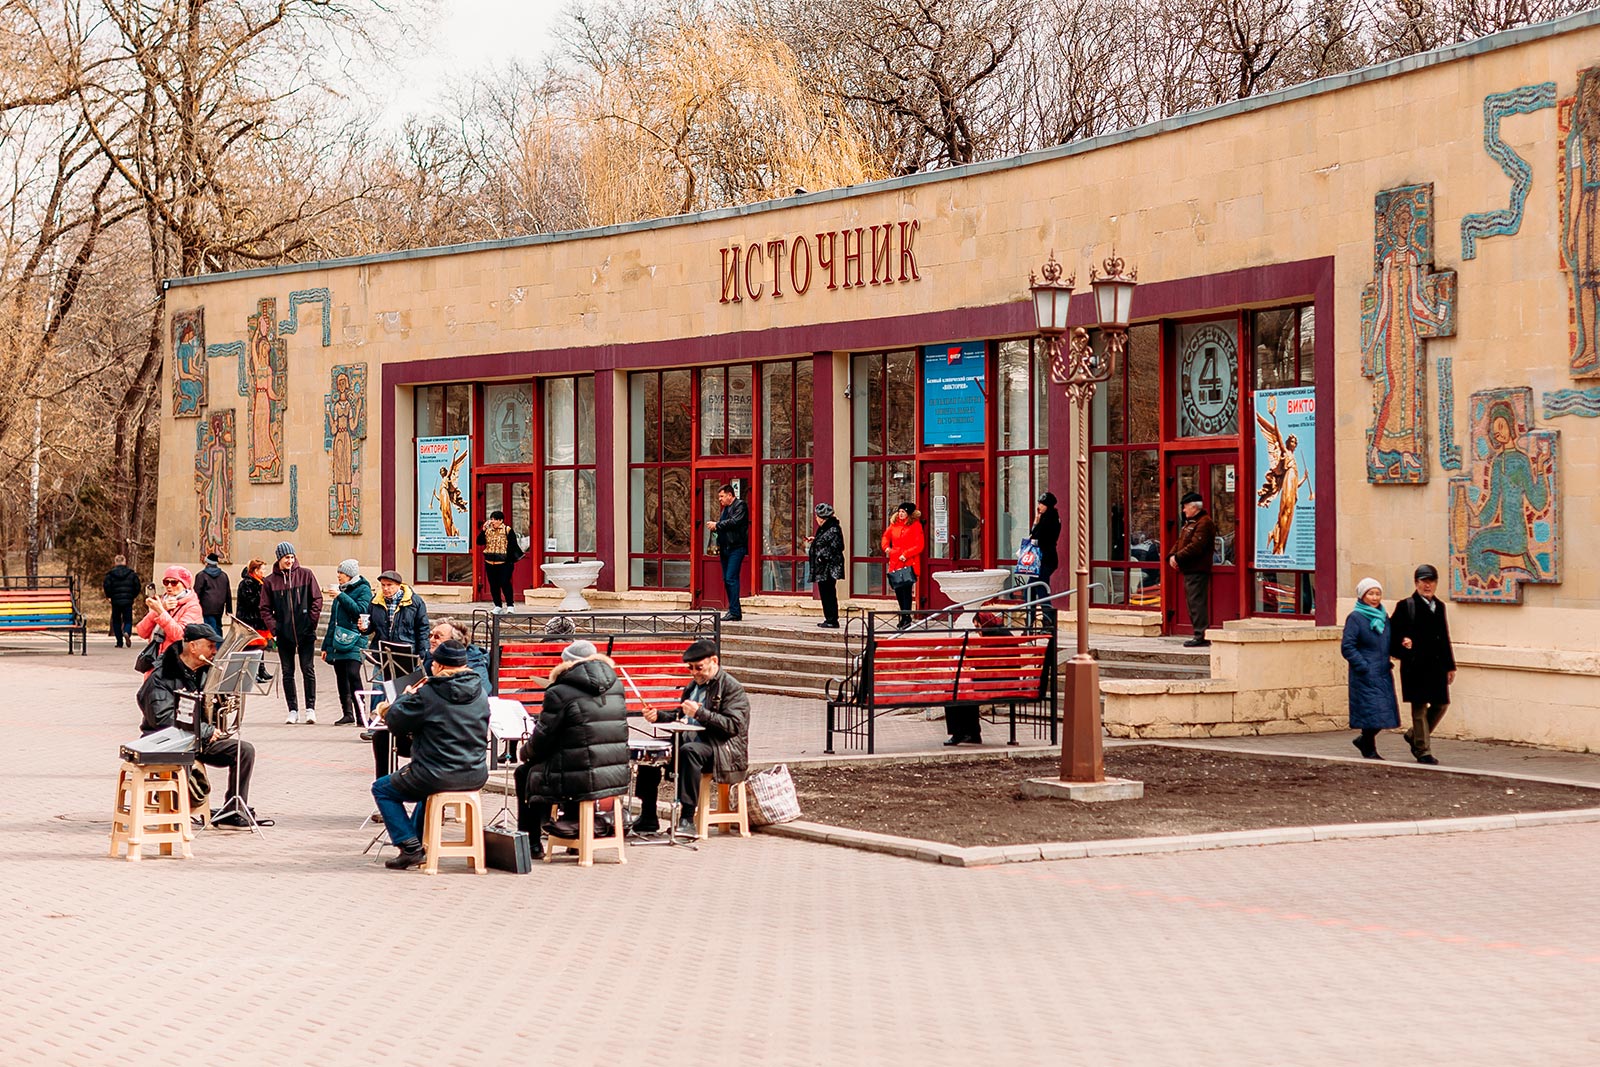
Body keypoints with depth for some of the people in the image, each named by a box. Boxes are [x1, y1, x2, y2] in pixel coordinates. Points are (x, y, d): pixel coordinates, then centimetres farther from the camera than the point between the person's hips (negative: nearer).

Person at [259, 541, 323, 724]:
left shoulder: (305, 575, 2)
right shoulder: (270, 581, 4)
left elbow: (317, 599, 3)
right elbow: (265, 608, 6)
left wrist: (312, 620, -6)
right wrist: (273, 627, -6)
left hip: (306, 633, -2)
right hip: (284, 634, 2)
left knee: (308, 670, -2)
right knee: (287, 672, 4)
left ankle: (310, 708, 3)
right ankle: (293, 710, 9)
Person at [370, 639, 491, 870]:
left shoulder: (427, 694, -16)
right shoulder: (480, 693, 3)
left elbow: (396, 724, -8)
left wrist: (406, 697, 12)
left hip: (439, 777, -7)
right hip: (476, 777, 7)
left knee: (382, 789, 17)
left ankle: (410, 847, 4)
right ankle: (418, 841, 43)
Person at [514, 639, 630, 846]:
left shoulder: (560, 693, -13)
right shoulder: (616, 686, 7)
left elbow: (542, 739, -8)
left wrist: (525, 752, 15)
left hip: (580, 782, -6)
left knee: (525, 773, 20)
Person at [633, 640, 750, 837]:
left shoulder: (731, 688, -8)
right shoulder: (694, 685, 19)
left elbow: (733, 725, -19)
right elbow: (680, 716, 28)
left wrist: (699, 713, -26)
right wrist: (657, 716, 8)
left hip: (723, 750, -9)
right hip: (691, 740, 9)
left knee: (689, 750, -37)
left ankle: (687, 819, -39)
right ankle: (647, 819, -3)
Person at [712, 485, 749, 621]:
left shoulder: (740, 505, -4)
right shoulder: (725, 508, 22)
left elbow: (734, 522, -18)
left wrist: (717, 525, -10)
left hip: (736, 548, -9)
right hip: (725, 548, 9)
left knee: (731, 578, -14)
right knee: (727, 579, 8)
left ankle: (734, 612, -13)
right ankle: (734, 610, 13)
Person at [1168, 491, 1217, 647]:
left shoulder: (1204, 523, -13)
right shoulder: (1189, 523, 21)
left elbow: (1196, 546, -22)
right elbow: (1180, 542, 20)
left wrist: (1178, 557, -19)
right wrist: (1172, 556, 1)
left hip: (1198, 571, -11)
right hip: (1189, 570, 11)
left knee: (1197, 603, -12)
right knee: (1193, 603, 12)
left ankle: (1201, 636, -13)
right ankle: (1198, 635, 16)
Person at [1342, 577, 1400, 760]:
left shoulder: (1384, 618, 13)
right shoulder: (1355, 618, -7)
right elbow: (1347, 647, -11)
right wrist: (1364, 667, -16)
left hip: (1383, 674, 7)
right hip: (1365, 676, -7)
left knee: (1385, 714, 6)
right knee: (1372, 711, -6)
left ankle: (1364, 740, 27)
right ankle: (1369, 751, 7)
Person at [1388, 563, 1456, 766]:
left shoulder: (1439, 606, 15)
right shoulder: (1406, 606, -2)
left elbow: (1445, 637, 18)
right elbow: (1392, 633, -2)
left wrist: (1450, 665, 16)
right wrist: (1403, 643, -22)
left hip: (1437, 665, 6)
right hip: (1416, 665, -6)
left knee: (1442, 704, 6)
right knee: (1420, 707, -2)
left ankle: (1414, 736, 26)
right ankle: (1423, 751, 4)